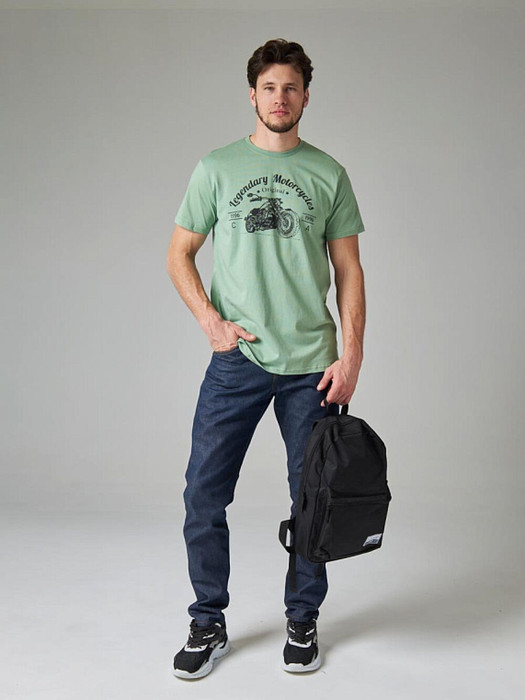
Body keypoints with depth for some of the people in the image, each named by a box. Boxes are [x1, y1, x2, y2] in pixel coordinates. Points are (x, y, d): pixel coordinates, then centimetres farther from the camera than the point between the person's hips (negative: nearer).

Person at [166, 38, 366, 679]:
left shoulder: (329, 175, 7)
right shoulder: (216, 168, 6)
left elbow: (348, 270, 6)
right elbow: (179, 254, 8)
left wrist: (352, 354, -4)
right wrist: (212, 321, -6)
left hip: (312, 366, 1)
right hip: (236, 360, 0)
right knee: (204, 494, 0)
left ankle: (302, 621, 27)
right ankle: (209, 625, 18)